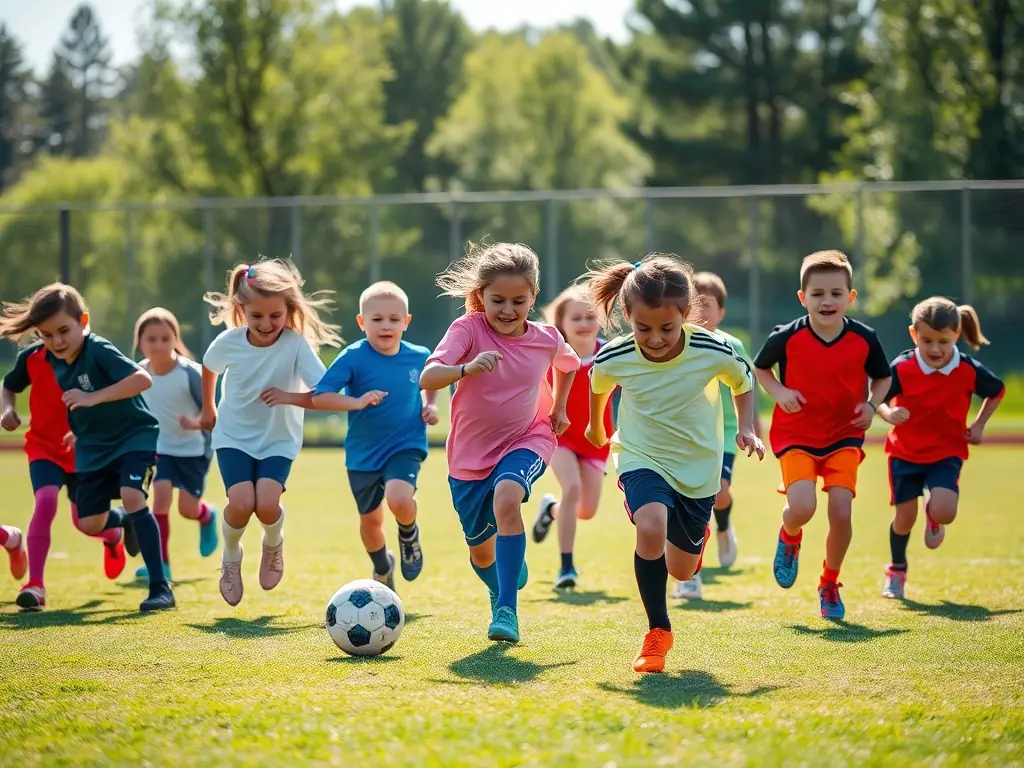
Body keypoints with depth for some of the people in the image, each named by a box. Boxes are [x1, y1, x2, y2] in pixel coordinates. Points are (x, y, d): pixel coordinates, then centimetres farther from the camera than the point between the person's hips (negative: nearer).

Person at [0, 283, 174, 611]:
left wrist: (93, 398, -45)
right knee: (90, 524, 6)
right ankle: (128, 522, 43)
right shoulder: (53, 360, -3)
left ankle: (160, 587, -23)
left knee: (132, 498, -28)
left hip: (134, 436, -7)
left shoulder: (99, 351, -26)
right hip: (92, 448, 7)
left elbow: (142, 379, -40)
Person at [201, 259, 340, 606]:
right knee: (241, 504, -22)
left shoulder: (296, 344, -20)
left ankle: (274, 544, 13)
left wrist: (290, 397, -37)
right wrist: (208, 408, 22)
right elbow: (209, 367, 11)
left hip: (279, 439, -1)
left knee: (267, 505, -23)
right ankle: (230, 556, 10)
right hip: (233, 436, 1)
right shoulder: (229, 342, -13)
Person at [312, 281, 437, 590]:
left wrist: (430, 405, 0)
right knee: (370, 520, 15)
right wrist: (356, 402, -31)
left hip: (405, 446, -1)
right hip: (363, 453, 1)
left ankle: (409, 535, 8)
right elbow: (319, 397, -19)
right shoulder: (353, 358, -15)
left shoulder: (418, 356, -5)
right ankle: (382, 570, 46)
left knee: (399, 500, -28)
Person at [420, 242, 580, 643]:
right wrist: (467, 368, -51)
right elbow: (427, 378, -35)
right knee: (481, 552, 13)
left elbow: (569, 364, 19)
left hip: (526, 441, -1)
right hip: (470, 453, 1)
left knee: (507, 498, -34)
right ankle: (507, 580, 50)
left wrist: (558, 407, 12)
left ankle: (506, 610, -31)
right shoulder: (468, 329, -18)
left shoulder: (547, 339, -8)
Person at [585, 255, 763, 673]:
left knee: (681, 569, 13)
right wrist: (596, 428, 24)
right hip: (642, 459, -1)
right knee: (651, 527, -33)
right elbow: (598, 387, 9)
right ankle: (658, 631, -16)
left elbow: (743, 381, 4)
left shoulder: (714, 352, -21)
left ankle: (696, 537, 53)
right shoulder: (613, 359, -18)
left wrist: (746, 428, -9)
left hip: (698, 467, 1)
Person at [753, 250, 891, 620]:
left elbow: (883, 378, 10)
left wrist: (872, 405, -9)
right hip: (796, 436, -2)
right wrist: (779, 392, -11)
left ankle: (830, 584, 17)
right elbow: (760, 367, 7)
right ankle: (789, 538, 18)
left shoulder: (864, 339, -8)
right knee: (802, 508, -22)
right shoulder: (787, 337, -12)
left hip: (844, 437, 2)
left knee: (841, 512, -10)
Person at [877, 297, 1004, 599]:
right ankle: (896, 572, 31)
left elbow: (998, 391, 5)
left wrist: (979, 425, -1)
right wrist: (888, 413, -33)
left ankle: (932, 515, 20)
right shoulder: (902, 368, -18)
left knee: (944, 512, -20)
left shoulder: (969, 370, -15)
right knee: (905, 517, 4)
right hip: (905, 452, 0)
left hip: (946, 452, 0)